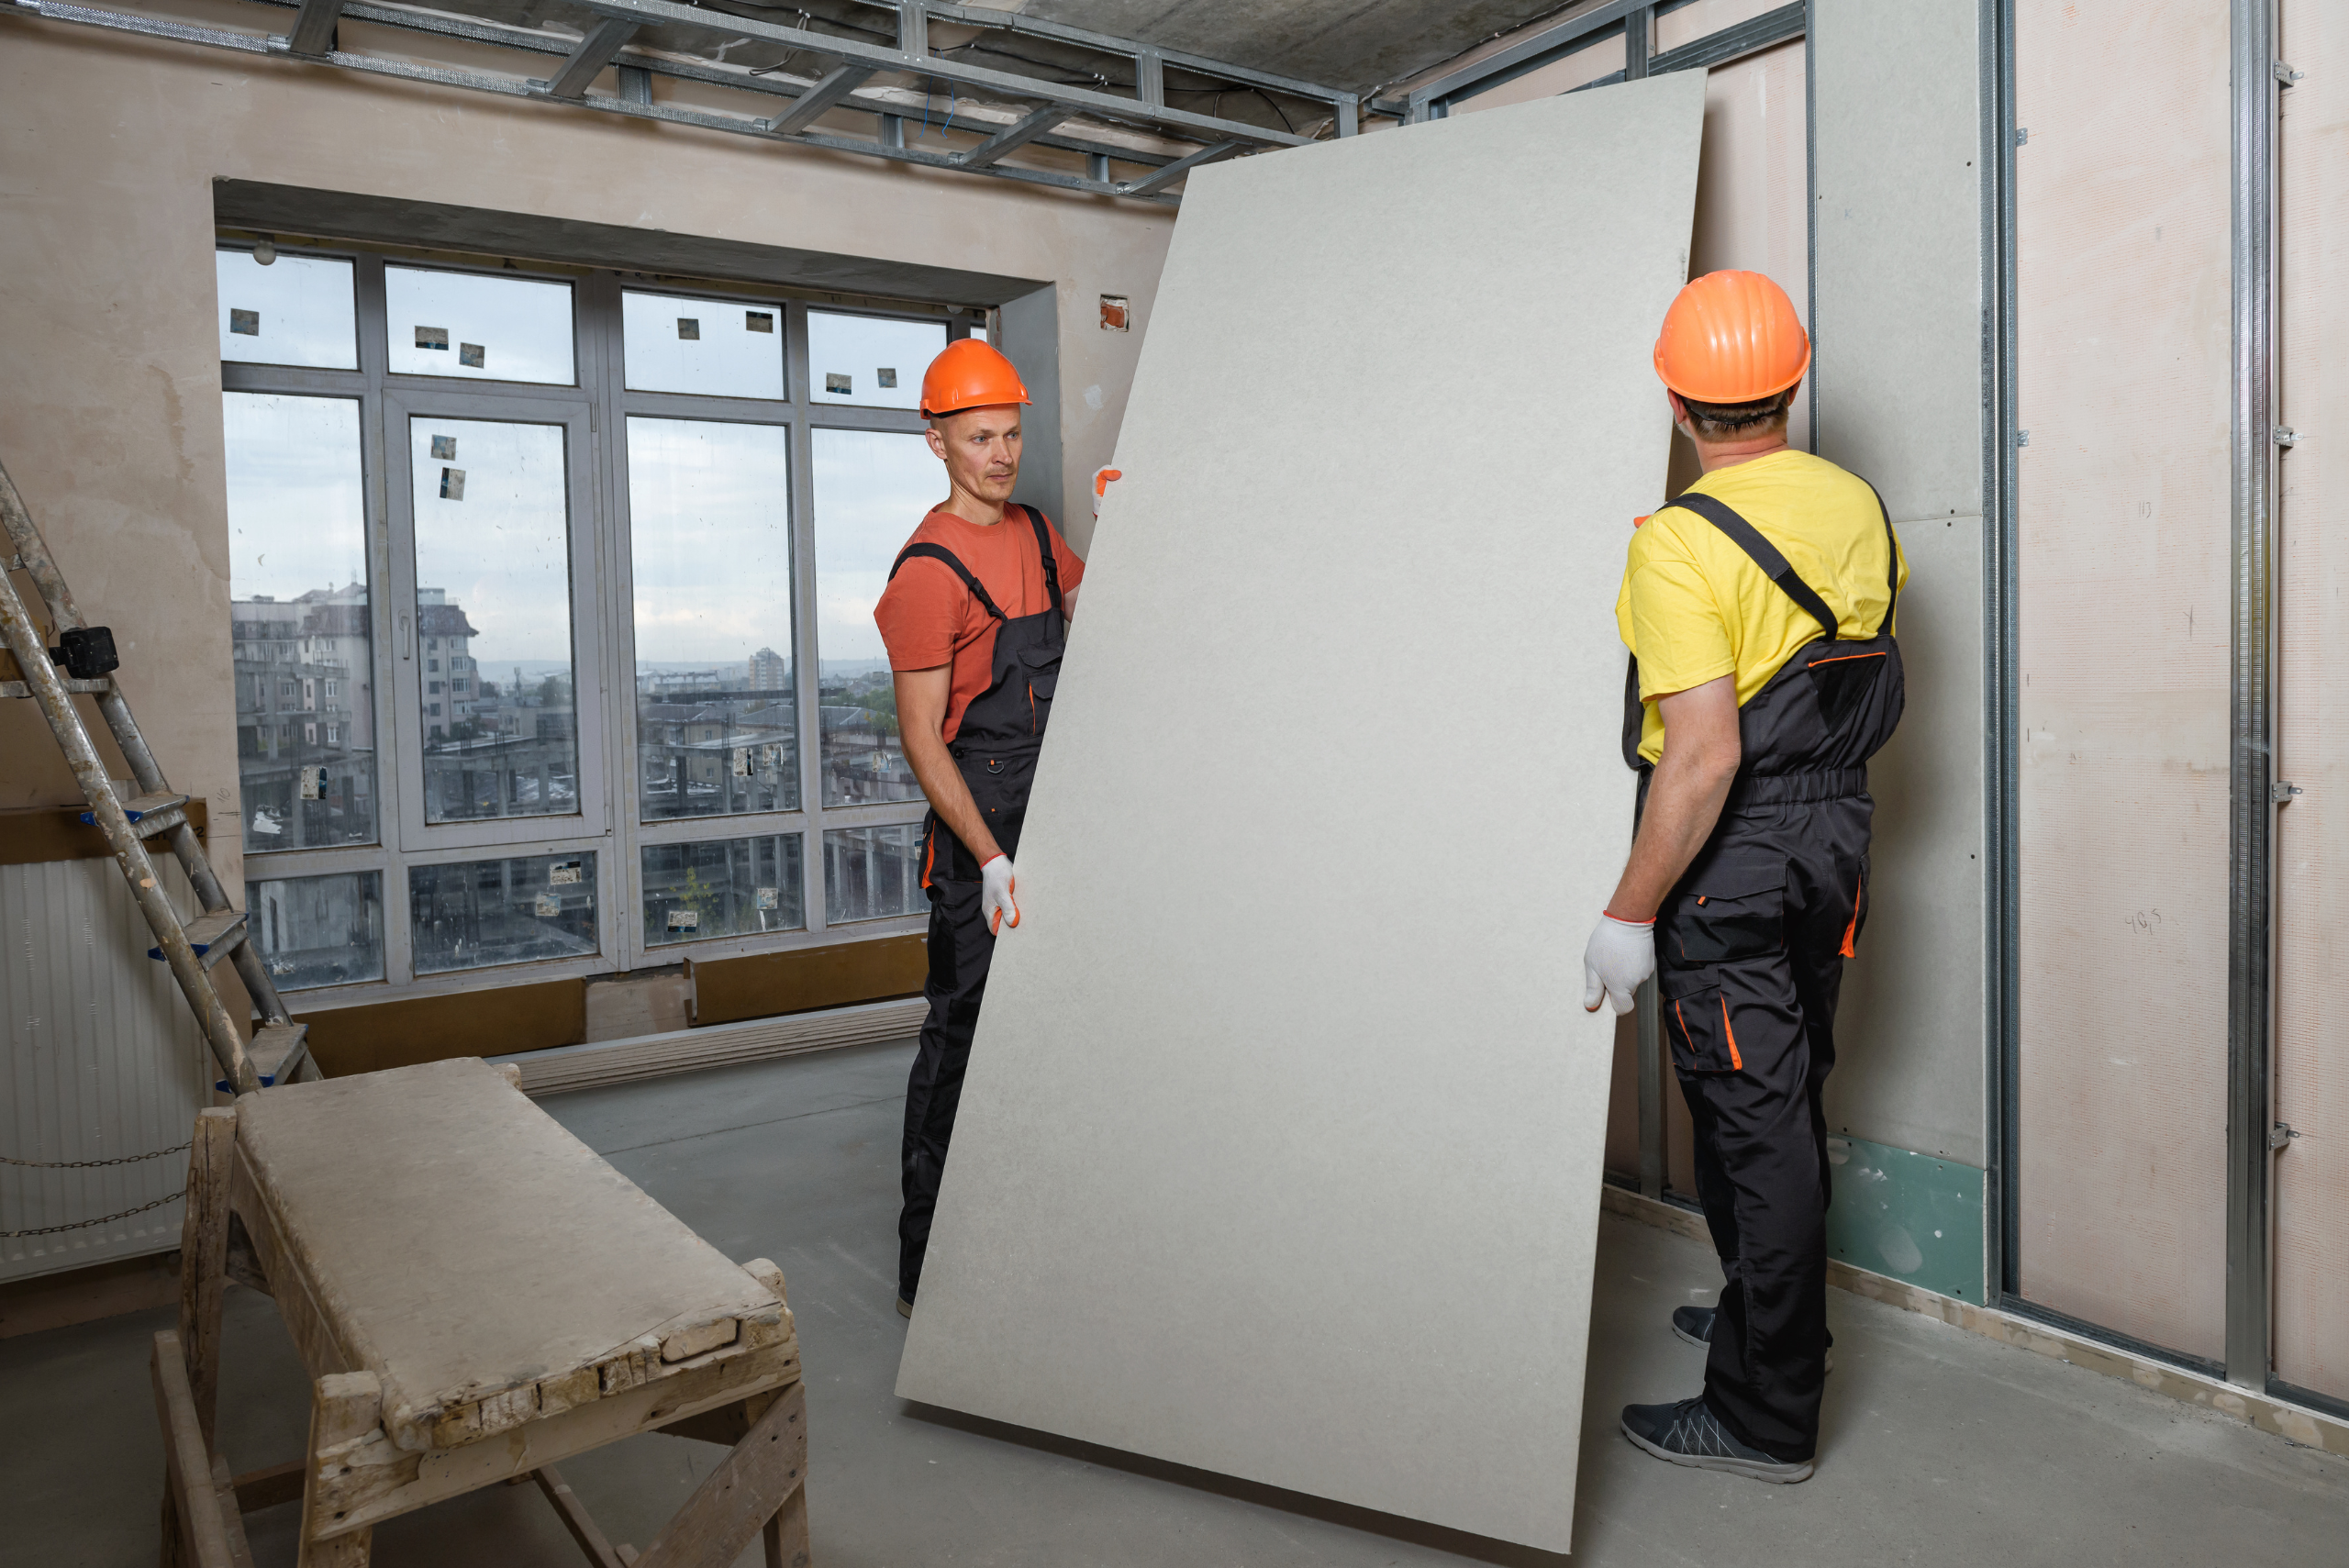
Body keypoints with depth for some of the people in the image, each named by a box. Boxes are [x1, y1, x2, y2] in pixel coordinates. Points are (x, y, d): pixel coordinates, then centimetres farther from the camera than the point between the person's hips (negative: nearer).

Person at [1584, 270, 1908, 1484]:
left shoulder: (1682, 544, -22)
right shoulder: (1859, 506, 3)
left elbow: (1704, 756, -26)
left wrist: (1628, 915, -21)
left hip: (1730, 860, -8)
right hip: (1836, 836, 8)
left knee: (1752, 1122, 2)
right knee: (1785, 1101, 22)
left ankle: (1763, 1416, 15)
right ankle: (1770, 1311, 42)